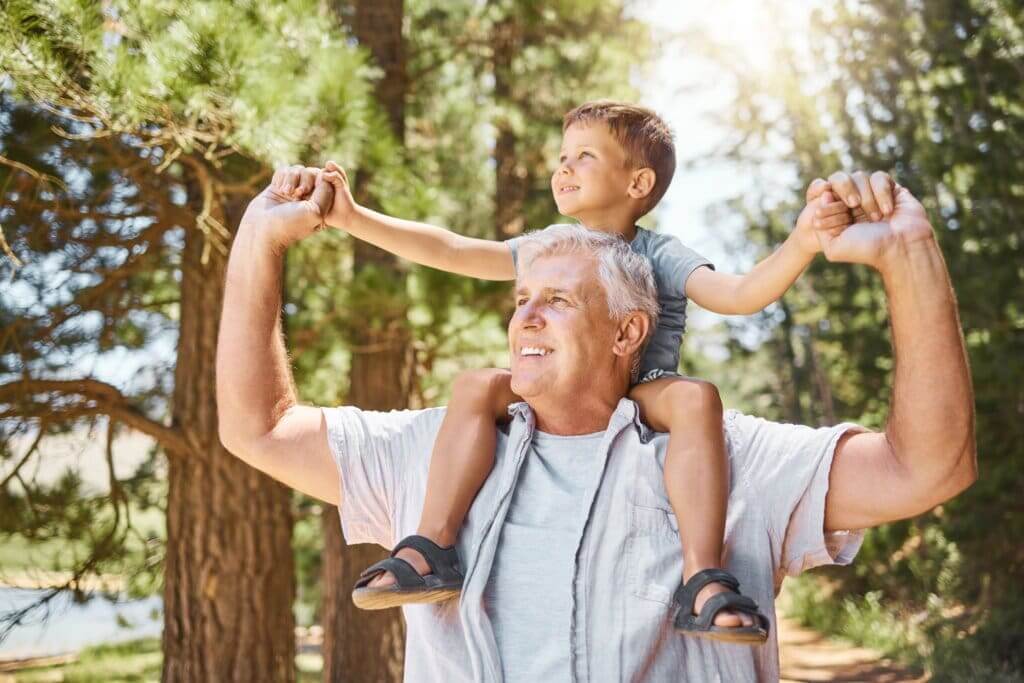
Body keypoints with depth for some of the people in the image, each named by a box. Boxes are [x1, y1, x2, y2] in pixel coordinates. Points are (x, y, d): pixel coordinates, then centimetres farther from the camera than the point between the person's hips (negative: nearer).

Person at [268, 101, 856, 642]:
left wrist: (802, 243, -37)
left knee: (696, 397, -35)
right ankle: (432, 550, -30)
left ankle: (704, 580, -41)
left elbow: (741, 294, -17)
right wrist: (351, 216, -10)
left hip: (642, 401, -3)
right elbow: (447, 249, 1)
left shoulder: (659, 256, -1)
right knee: (478, 385, -24)